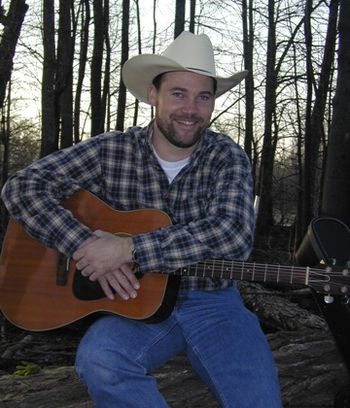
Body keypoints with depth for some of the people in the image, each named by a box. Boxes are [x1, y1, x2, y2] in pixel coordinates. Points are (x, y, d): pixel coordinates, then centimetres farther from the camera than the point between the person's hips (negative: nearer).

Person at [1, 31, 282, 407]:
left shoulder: (227, 157, -4)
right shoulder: (111, 151, -3)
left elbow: (233, 235, -22)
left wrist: (130, 249, -28)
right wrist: (89, 249, -24)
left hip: (212, 305, 0)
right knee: (98, 359, -31)